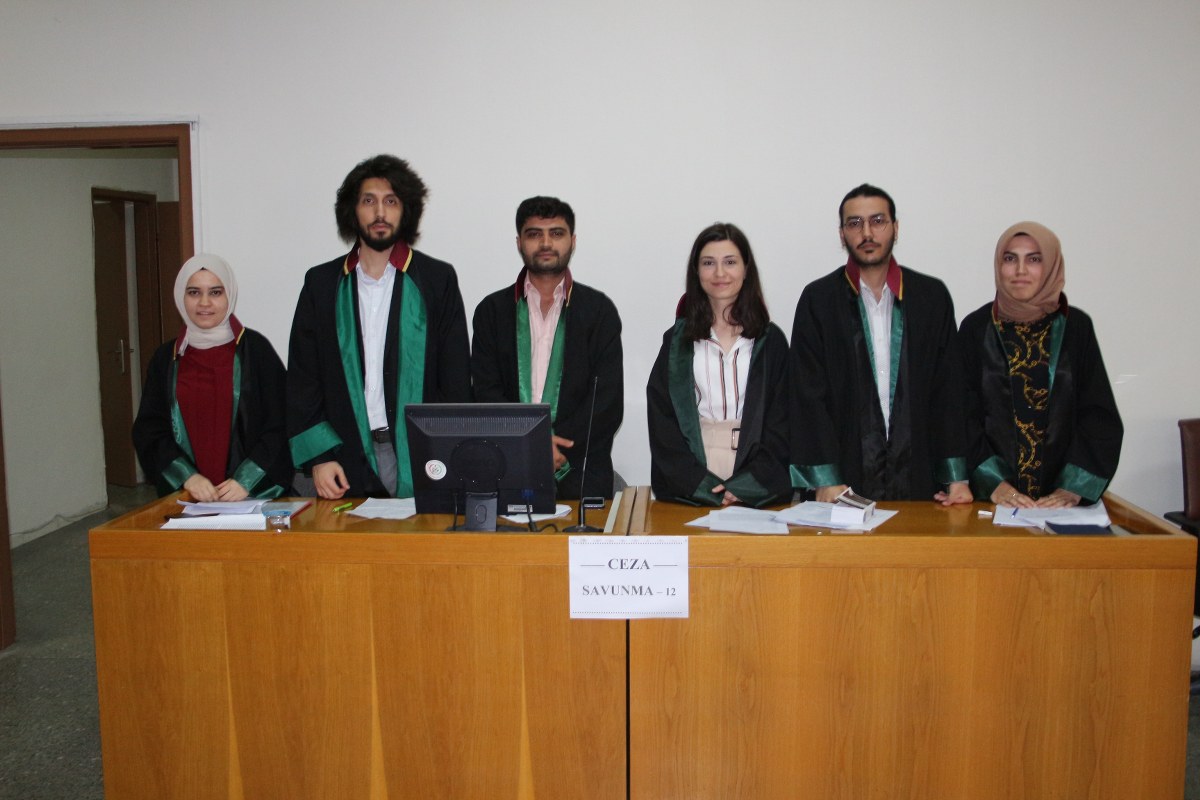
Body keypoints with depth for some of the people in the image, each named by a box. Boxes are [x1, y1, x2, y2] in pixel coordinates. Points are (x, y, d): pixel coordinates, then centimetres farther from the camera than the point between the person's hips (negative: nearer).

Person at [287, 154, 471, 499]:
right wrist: (317, 456, -3)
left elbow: (457, 378, 2)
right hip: (346, 458, 1)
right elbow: (302, 378, 8)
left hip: (421, 459, -1)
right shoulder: (321, 283, 10)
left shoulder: (438, 279, 4)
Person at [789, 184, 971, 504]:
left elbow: (948, 389, 7)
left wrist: (957, 478, -1)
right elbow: (809, 395, -4)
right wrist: (825, 480, -12)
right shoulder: (818, 299, 1)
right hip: (846, 477, -2)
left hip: (918, 480, 2)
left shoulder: (932, 296, 7)